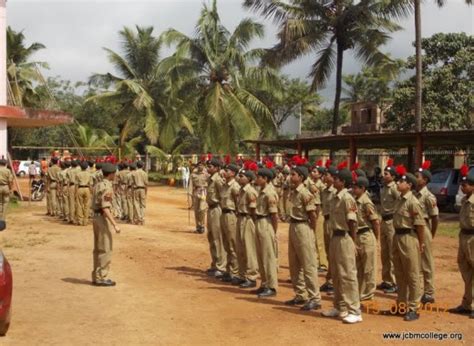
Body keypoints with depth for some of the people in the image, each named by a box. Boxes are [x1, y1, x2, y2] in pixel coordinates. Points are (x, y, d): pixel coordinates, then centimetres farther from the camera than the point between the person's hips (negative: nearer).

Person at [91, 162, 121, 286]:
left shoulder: (98, 185, 12)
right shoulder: (107, 187, -17)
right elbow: (105, 208, -23)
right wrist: (115, 224, -25)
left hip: (96, 217, 10)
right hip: (103, 218, -10)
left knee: (98, 249, 13)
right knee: (105, 250, -4)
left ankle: (96, 276, 19)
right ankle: (101, 278, -1)